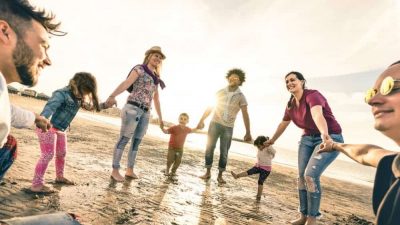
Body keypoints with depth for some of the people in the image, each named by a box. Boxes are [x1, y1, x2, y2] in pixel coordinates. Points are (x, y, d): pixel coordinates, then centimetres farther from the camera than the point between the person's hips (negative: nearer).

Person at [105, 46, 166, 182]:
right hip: (133, 108, -7)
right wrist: (112, 96, -33)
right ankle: (115, 171, -2)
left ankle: (130, 170, 15)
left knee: (136, 142, 8)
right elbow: (126, 83, -16)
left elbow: (156, 100, 26)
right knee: (124, 139, -7)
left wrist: (160, 118, 26)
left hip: (145, 113, 7)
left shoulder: (155, 79, 21)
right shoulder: (139, 69, 1)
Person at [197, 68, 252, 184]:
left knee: (224, 152, 4)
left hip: (228, 127, -1)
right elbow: (210, 107, 6)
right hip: (215, 123, 1)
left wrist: (248, 132, -10)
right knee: (209, 148, 1)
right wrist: (202, 120, 2)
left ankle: (220, 175, 16)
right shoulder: (220, 92, 2)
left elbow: (245, 115, -6)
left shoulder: (241, 97, -3)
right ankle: (208, 172, 14)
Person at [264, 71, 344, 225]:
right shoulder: (291, 104, 2)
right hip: (308, 138, 7)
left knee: (311, 175, -19)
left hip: (331, 138, -7)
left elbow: (317, 115, -43)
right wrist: (272, 140, 28)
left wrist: (325, 134, -61)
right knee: (302, 176, 0)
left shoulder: (312, 95, -21)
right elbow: (283, 124, 18)